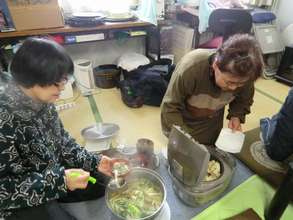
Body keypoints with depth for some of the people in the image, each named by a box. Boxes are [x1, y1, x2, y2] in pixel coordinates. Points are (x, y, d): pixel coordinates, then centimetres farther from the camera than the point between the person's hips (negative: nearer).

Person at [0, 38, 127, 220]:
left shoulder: (42, 102, -9)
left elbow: (62, 141, 1)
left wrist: (95, 161, -9)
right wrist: (59, 181, -31)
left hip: (54, 174, 6)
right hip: (22, 201, -6)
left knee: (107, 182, 10)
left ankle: (55, 202, 21)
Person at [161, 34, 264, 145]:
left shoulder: (244, 76, -24)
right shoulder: (190, 68, -38)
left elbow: (244, 100, -1)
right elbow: (170, 106, -27)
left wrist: (236, 116, -19)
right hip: (183, 120, -2)